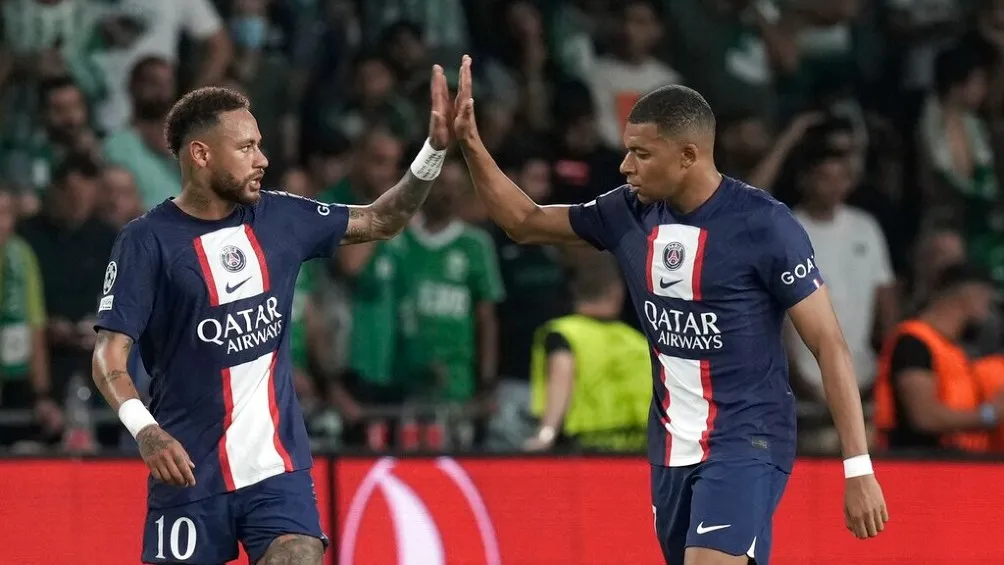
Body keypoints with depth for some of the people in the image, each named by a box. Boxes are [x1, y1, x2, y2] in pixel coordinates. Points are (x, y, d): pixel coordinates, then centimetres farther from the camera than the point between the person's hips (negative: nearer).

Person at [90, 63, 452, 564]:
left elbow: (382, 221, 17)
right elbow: (109, 355, -13)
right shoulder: (147, 241, -9)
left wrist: (435, 147, 4)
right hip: (190, 472, -3)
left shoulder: (279, 218, 6)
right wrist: (145, 430, -30)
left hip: (278, 466, 3)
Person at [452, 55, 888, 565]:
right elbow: (524, 223, 18)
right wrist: (470, 144, 3)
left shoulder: (763, 225, -15)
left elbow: (829, 346, -12)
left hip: (745, 444, -7)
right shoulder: (630, 213, 3)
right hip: (672, 447, 7)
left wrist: (858, 469, -16)